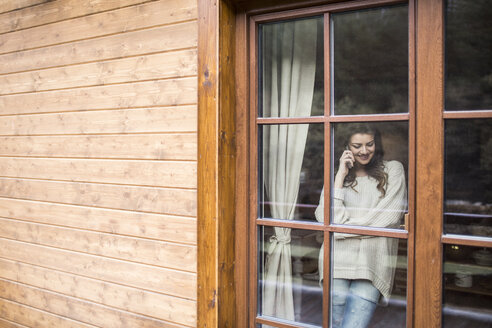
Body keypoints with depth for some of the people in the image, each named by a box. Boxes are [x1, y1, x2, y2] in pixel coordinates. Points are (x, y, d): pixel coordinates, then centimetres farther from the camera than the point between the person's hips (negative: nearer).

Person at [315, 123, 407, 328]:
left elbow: (390, 215, -3)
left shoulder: (392, 170, 10)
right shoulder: (337, 175, 16)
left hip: (373, 262, -2)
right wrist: (341, 176, -1)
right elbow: (325, 218, 1)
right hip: (338, 259, 2)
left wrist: (341, 228, -1)